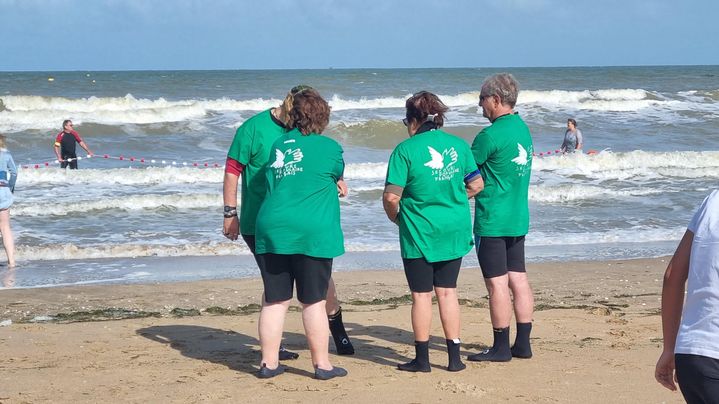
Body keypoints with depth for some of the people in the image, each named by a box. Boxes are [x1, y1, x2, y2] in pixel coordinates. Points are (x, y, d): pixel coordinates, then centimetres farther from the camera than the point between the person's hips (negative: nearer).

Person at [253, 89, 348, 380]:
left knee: (275, 301, 9)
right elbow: (338, 174, 15)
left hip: (272, 229, 4)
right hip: (312, 233, -4)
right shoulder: (329, 147, -2)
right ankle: (321, 364, 9)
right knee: (314, 302, 2)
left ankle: (268, 362, 13)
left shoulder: (278, 145, 11)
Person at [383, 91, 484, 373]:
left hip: (419, 233, -4)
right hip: (454, 230, 4)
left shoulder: (406, 149, -11)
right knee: (447, 292, 12)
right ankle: (454, 357, 13)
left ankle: (422, 358, 11)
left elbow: (391, 196, -15)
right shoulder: (458, 145, 3)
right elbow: (476, 184, 8)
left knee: (421, 295, 5)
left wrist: (395, 217, 5)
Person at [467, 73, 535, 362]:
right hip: (518, 218, 9)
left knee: (497, 284, -3)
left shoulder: (491, 135, -17)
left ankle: (501, 347, 2)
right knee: (518, 279, 10)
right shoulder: (523, 129, 11)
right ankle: (523, 344, 14)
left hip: (492, 220, -8)